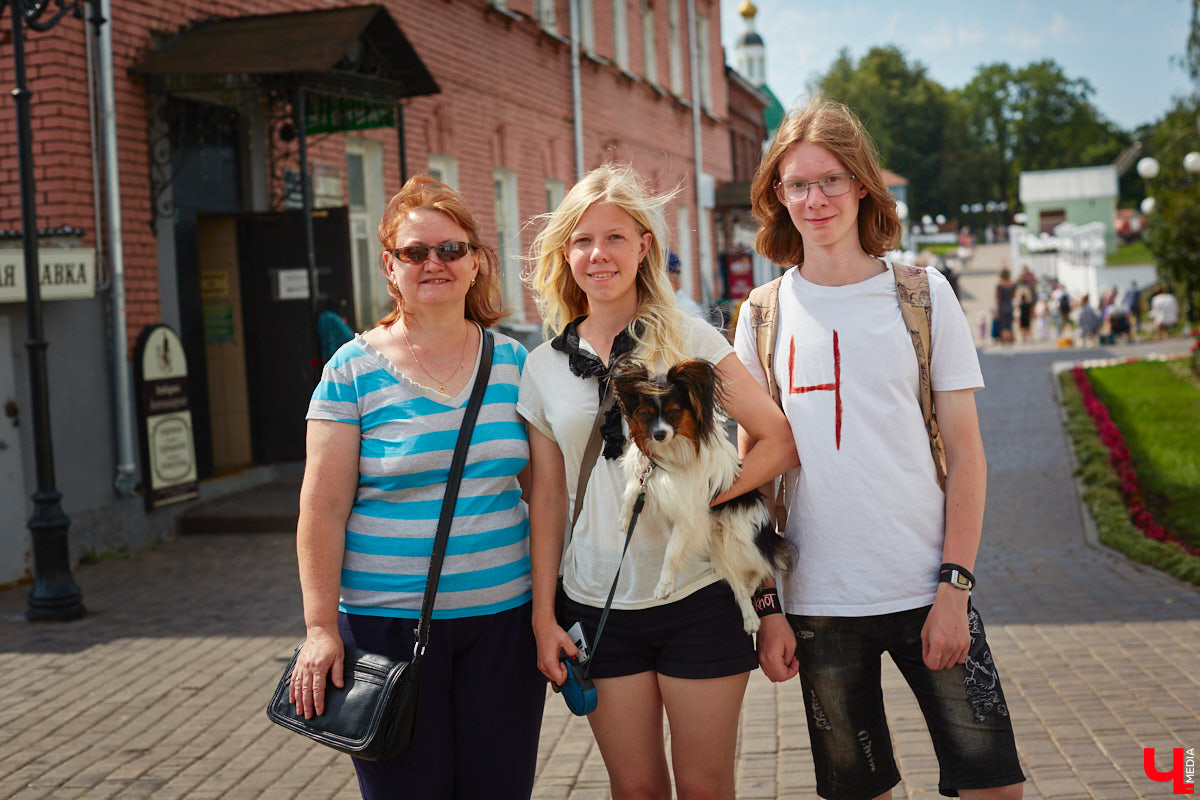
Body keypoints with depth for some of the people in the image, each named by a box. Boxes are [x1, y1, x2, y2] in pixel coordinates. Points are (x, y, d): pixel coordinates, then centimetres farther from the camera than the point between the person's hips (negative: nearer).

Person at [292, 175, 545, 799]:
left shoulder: (513, 362, 6)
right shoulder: (354, 369, -3)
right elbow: (323, 509, -6)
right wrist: (321, 628, -10)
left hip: (503, 616, 3)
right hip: (390, 624, -3)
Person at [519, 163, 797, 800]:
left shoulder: (690, 339, -3)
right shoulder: (543, 367, 5)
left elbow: (781, 440, -5)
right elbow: (548, 497, 8)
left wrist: (701, 495, -18)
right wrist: (542, 614, 5)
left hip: (698, 598, -2)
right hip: (597, 609, 2)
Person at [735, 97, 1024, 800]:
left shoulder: (923, 295, 1)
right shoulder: (763, 315, 4)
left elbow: (967, 453, 0)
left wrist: (954, 587, -8)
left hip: (928, 591, -1)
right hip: (818, 604, 1)